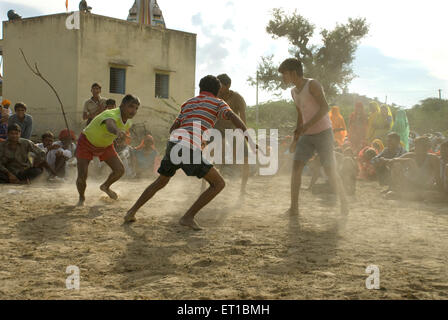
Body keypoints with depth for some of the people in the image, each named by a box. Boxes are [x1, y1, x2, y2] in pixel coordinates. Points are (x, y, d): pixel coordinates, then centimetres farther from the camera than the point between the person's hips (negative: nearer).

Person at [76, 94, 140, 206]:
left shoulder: (128, 122, -13)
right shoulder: (111, 115, -40)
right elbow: (110, 125, -66)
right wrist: (117, 131, -87)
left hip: (105, 145, 7)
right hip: (86, 143, -6)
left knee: (120, 170, -5)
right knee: (82, 177, -13)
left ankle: (106, 187, 27)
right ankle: (82, 198, 20)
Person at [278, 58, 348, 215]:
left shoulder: (313, 84, -14)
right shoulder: (294, 91, 11)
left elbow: (325, 108, -23)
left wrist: (308, 125, -32)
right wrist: (295, 139, 16)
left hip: (323, 133, -6)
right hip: (307, 136, 6)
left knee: (330, 172, -6)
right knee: (296, 167, -9)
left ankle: (344, 202, 17)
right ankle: (294, 208, -7)